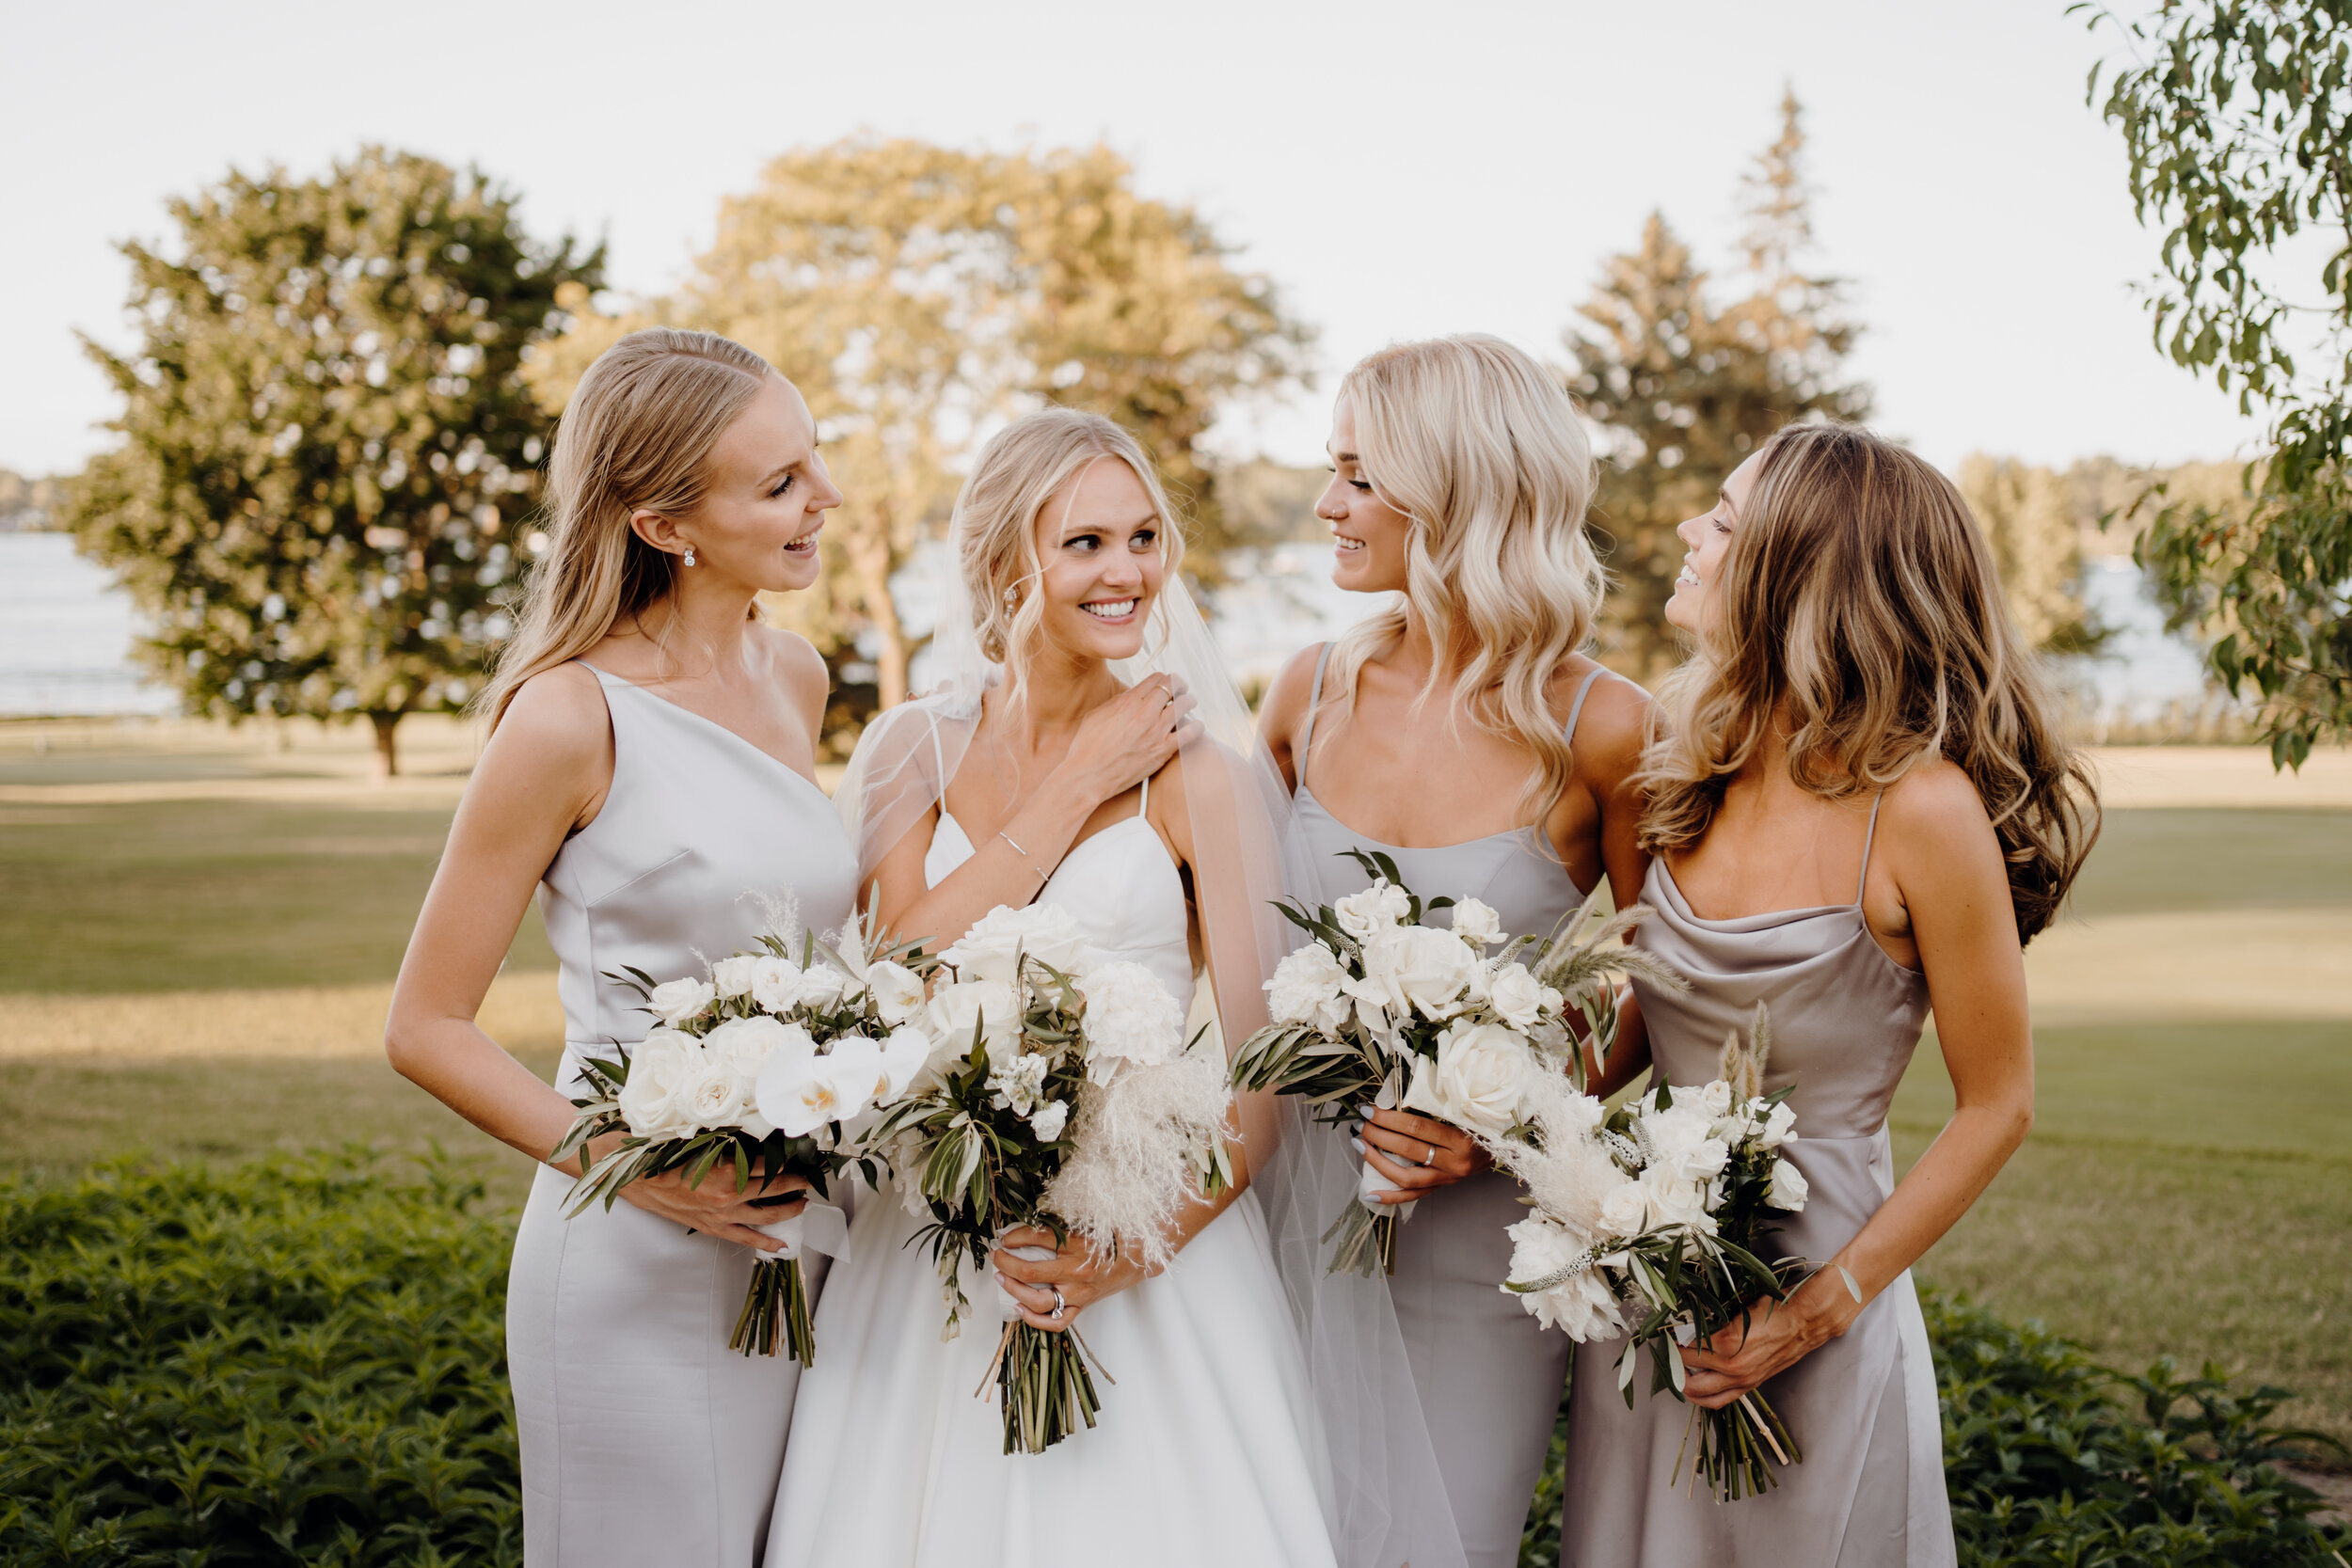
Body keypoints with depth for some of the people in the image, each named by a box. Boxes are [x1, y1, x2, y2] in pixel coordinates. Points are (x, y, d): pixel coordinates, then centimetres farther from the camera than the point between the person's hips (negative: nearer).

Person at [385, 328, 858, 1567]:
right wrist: (631, 1167, -18)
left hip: (805, 1253, 7)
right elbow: (425, 1028, -9)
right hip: (643, 1276, -7)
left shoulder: (793, 677, 7)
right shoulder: (571, 717, -14)